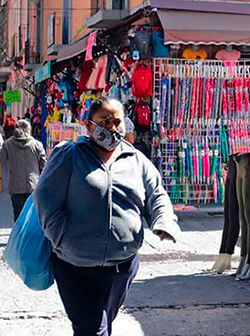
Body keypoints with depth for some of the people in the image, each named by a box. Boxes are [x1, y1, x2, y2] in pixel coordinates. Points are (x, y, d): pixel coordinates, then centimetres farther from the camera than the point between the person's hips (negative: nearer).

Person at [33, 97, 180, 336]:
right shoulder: (68, 155, -2)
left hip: (124, 265, 5)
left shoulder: (137, 160, 10)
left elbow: (157, 196, 14)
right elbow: (46, 198, -5)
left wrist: (164, 223, -7)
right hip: (76, 268, -4)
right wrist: (65, 238, -15)